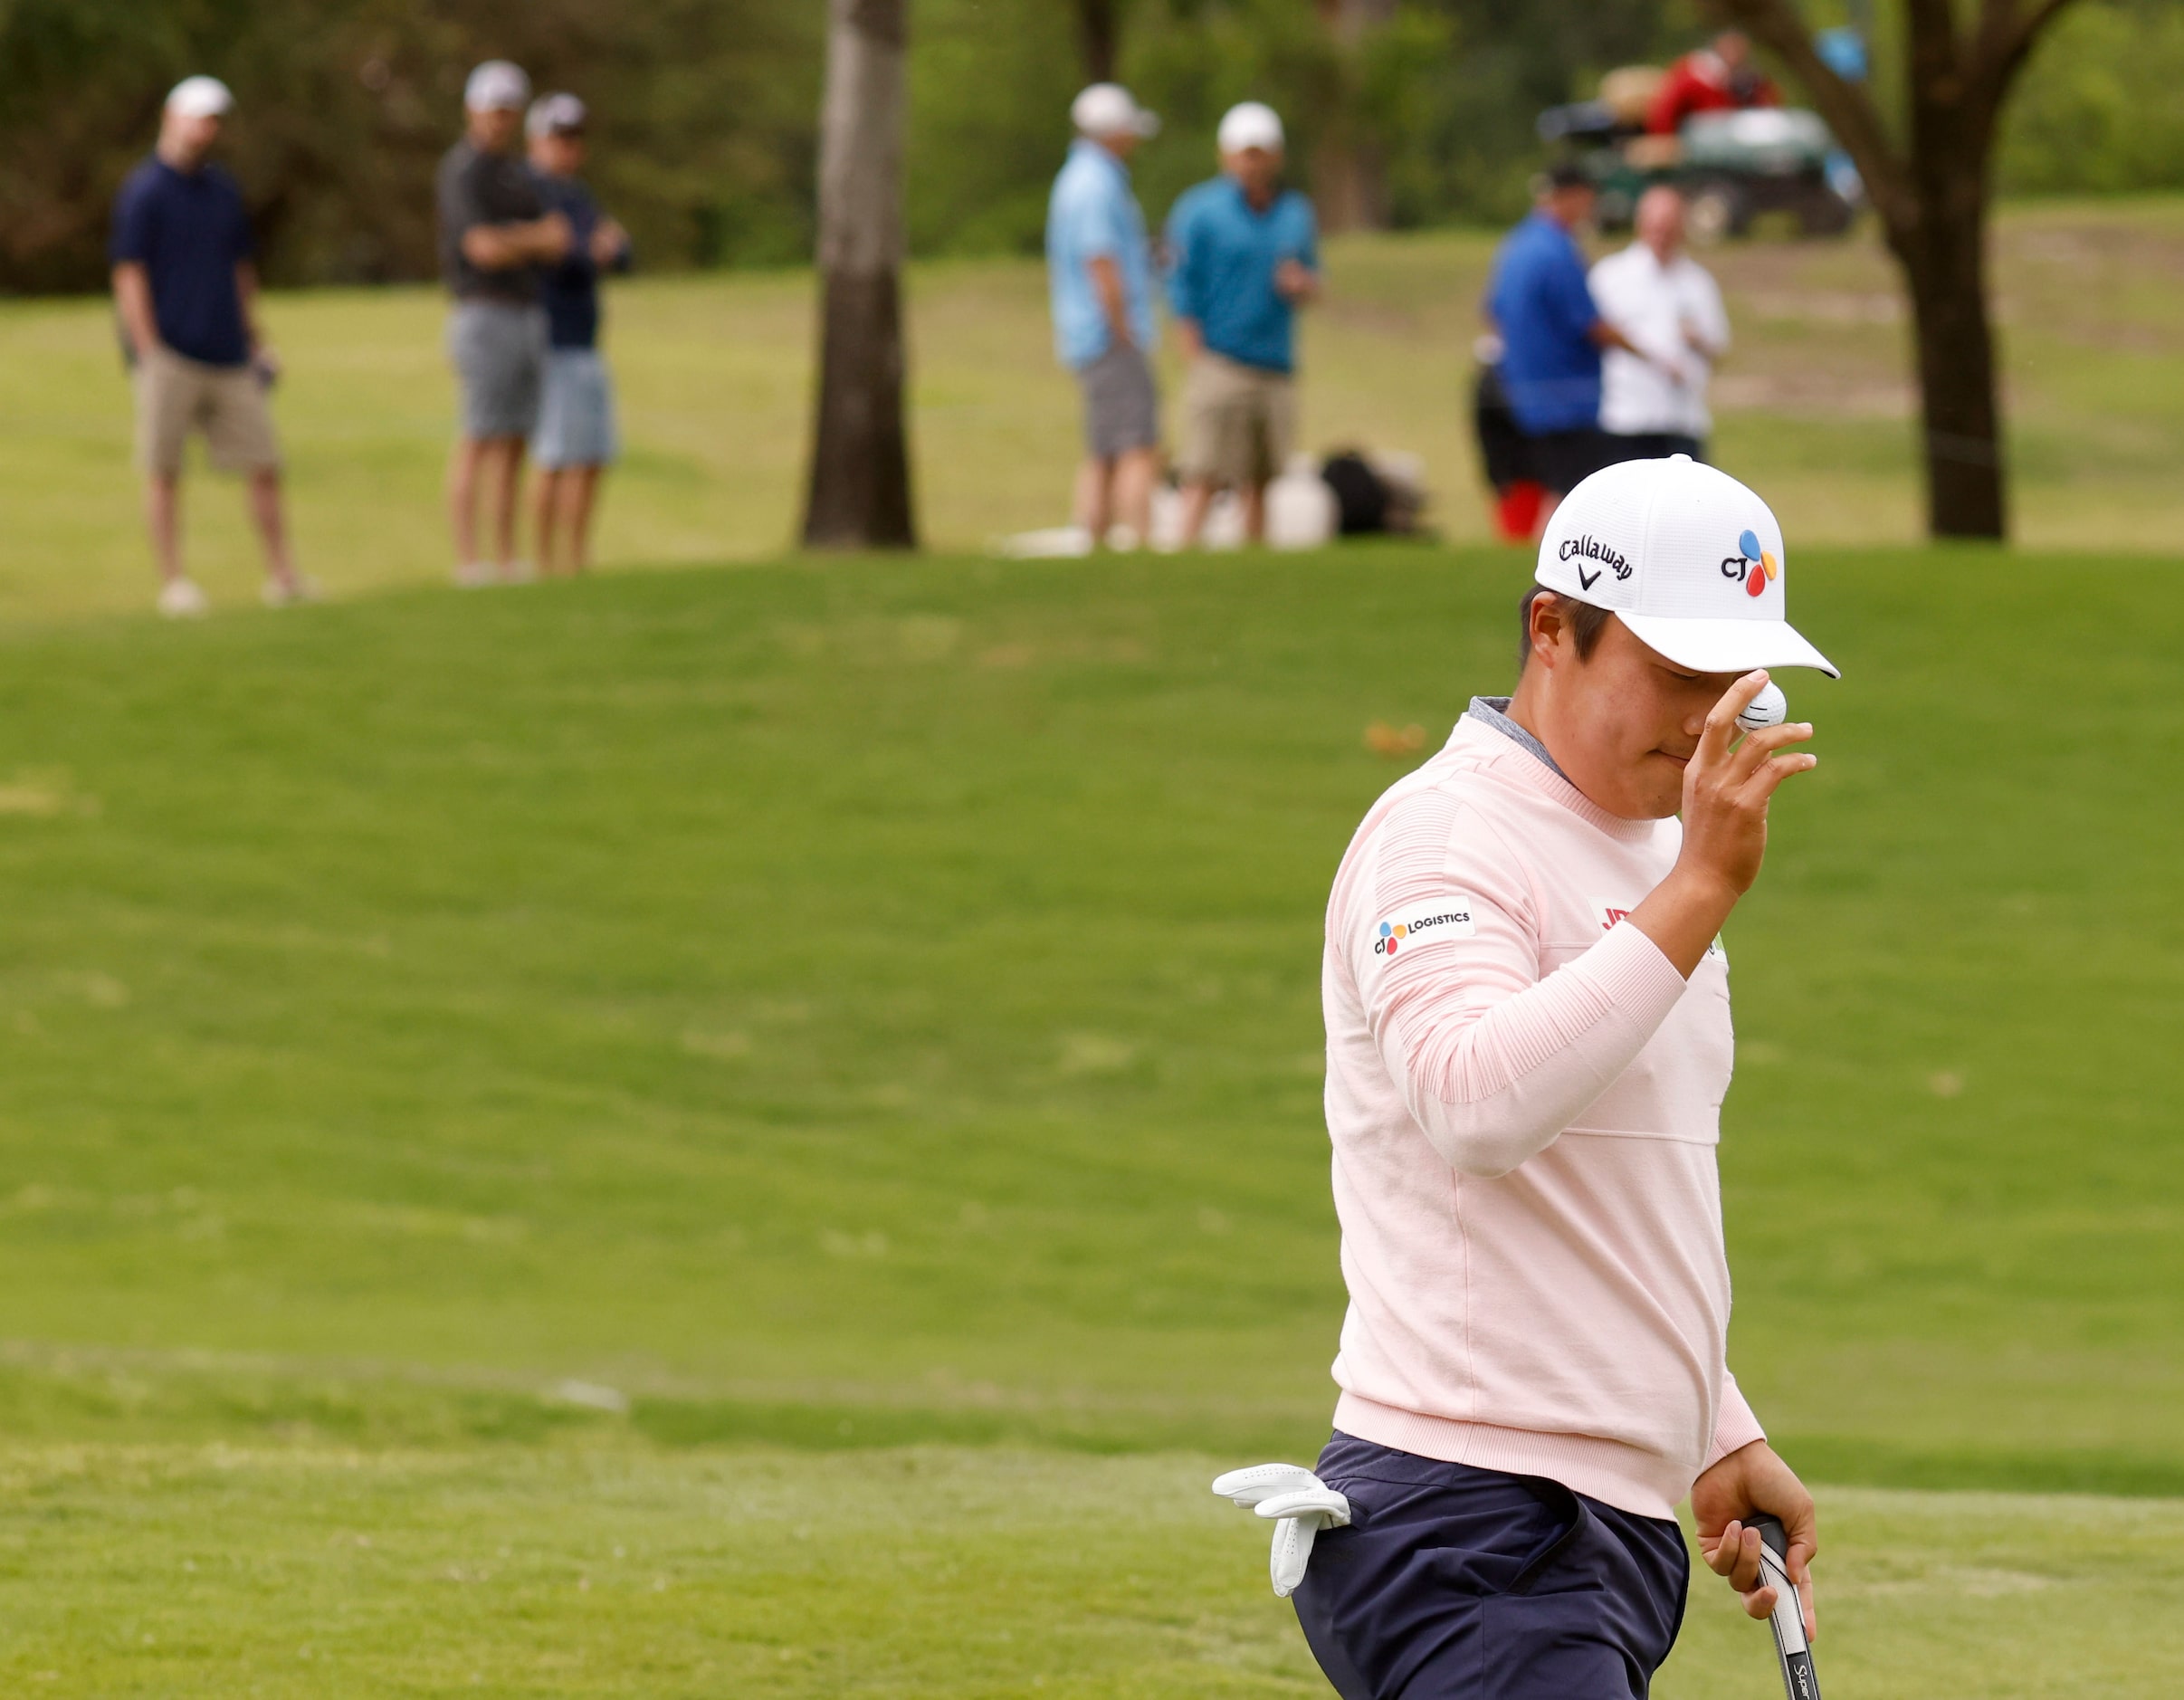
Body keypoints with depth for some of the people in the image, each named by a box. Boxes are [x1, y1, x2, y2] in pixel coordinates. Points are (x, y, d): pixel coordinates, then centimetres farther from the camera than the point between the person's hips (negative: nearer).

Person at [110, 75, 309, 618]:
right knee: (164, 471, -2)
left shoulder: (223, 191, 15)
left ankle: (282, 575, 8)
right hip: (170, 357, -6)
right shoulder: (145, 191, -4)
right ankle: (173, 583, 1)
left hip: (228, 358, 6)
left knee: (263, 465, 2)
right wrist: (148, 351, -14)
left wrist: (253, 339, 19)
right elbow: (129, 274, -8)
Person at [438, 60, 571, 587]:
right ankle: (468, 560, -11)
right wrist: (537, 237, -2)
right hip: (485, 312, -8)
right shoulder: (463, 171, -9)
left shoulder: (519, 173, 18)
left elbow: (555, 246, 12)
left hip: (528, 315, 8)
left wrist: (517, 238, -10)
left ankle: (507, 558, 7)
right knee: (480, 441, -10)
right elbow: (484, 247, -19)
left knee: (514, 445, 6)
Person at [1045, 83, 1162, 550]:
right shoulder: (1097, 184, -14)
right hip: (1113, 337, -10)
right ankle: (1138, 548, -23)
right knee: (1139, 451, -15)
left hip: (1085, 340, 10)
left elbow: (1057, 272, 23)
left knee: (1101, 458, 9)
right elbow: (1101, 265, -21)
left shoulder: (1070, 181, 18)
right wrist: (1127, 337, -17)